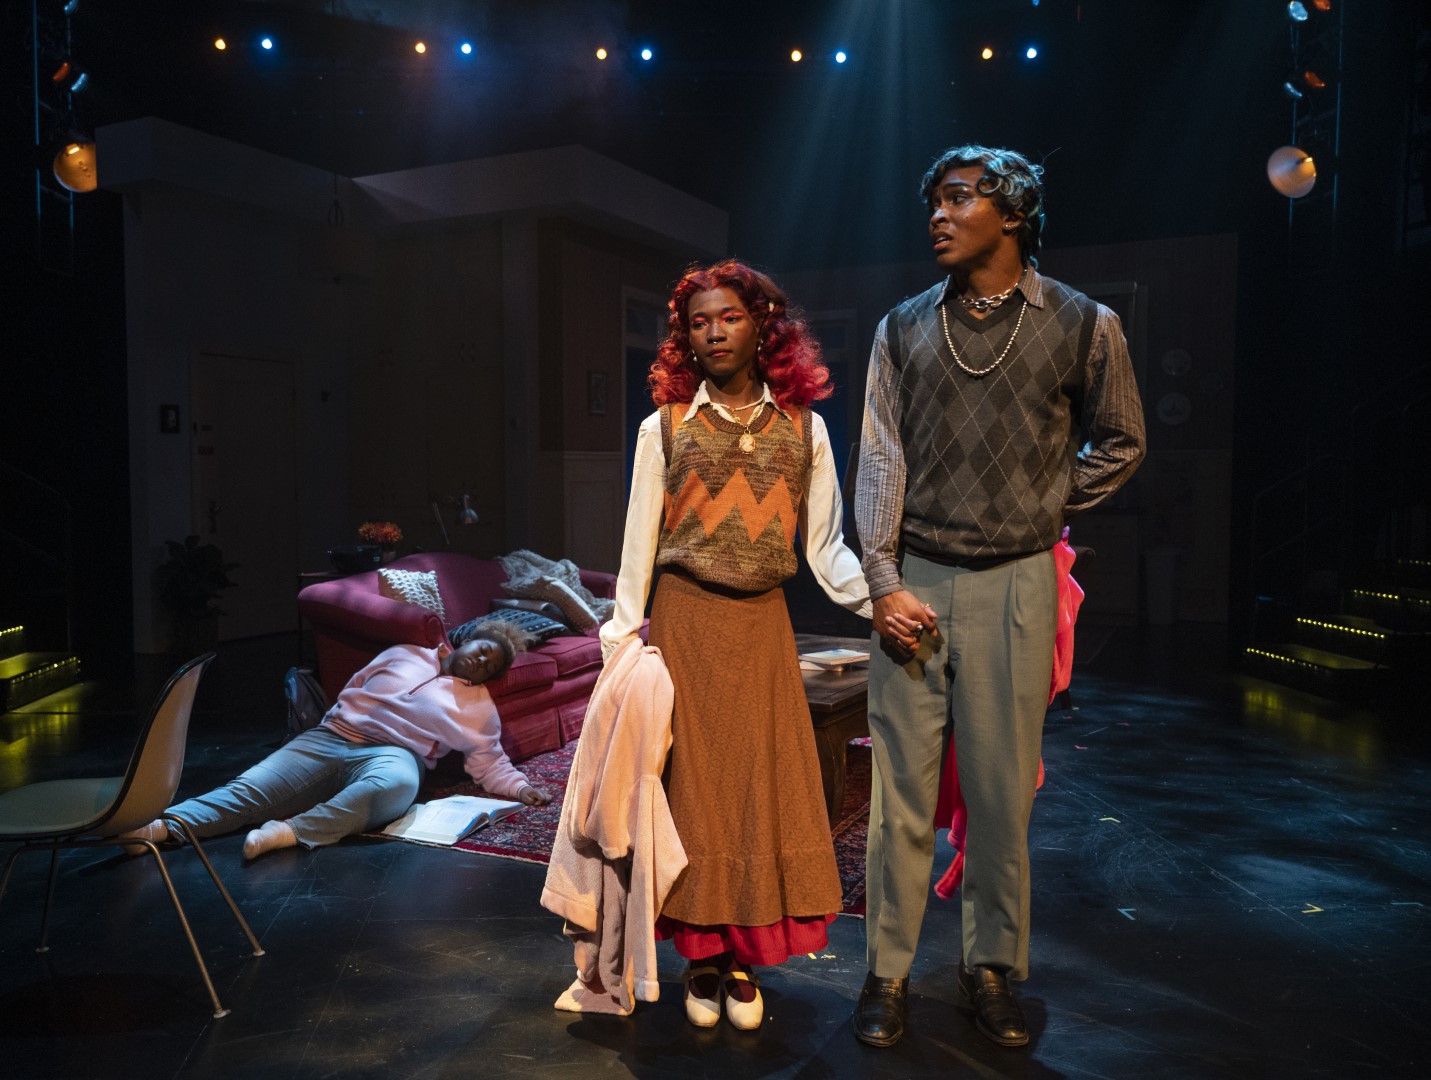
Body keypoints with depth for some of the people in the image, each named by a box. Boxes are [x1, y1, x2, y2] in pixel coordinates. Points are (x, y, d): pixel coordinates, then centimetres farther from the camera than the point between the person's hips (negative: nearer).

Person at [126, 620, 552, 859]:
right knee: (249, 787, -20)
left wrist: (521, 788, -6)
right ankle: (160, 827, -36)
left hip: (392, 754, -3)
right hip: (333, 737, 3)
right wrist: (322, 734, 13)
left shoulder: (478, 706, 17)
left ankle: (292, 831, -48)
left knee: (397, 783, -42)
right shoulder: (403, 655, 22)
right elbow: (352, 690, 24)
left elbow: (491, 762, 11)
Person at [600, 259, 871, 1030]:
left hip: (763, 626, 1)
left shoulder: (803, 428, 4)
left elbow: (826, 547, 3)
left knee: (764, 786, 5)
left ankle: (745, 960, 22)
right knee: (694, 786, 5)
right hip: (685, 622, -1)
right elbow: (638, 547, 2)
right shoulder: (665, 427, 1)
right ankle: (702, 958, 22)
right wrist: (622, 643, -3)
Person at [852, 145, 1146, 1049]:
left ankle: (994, 969, 25)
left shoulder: (1083, 324, 3)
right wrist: (884, 582, -5)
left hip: (1013, 583, -1)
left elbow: (1120, 444, 14)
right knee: (902, 787, 5)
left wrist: (1043, 509, 5)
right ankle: (889, 972, 19)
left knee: (1003, 789, 7)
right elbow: (880, 458, 3)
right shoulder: (905, 328, 8)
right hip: (913, 584, 1)